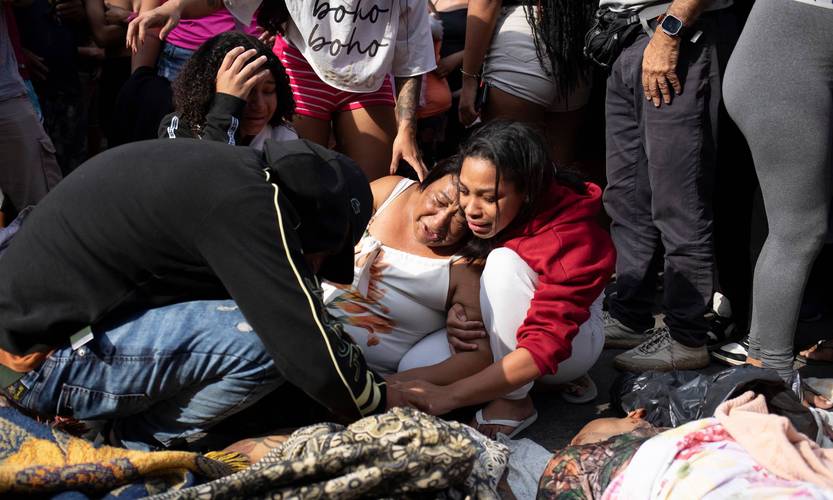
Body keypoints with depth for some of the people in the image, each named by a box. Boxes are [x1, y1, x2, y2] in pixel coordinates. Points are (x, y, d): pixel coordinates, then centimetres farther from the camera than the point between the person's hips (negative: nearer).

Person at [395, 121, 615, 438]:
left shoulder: (570, 239, -33)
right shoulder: (477, 214, -17)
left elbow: (544, 348, -39)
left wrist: (449, 395, -47)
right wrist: (455, 312, -27)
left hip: (571, 338, -4)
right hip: (498, 334, 5)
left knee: (504, 263, -33)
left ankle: (513, 402, -22)